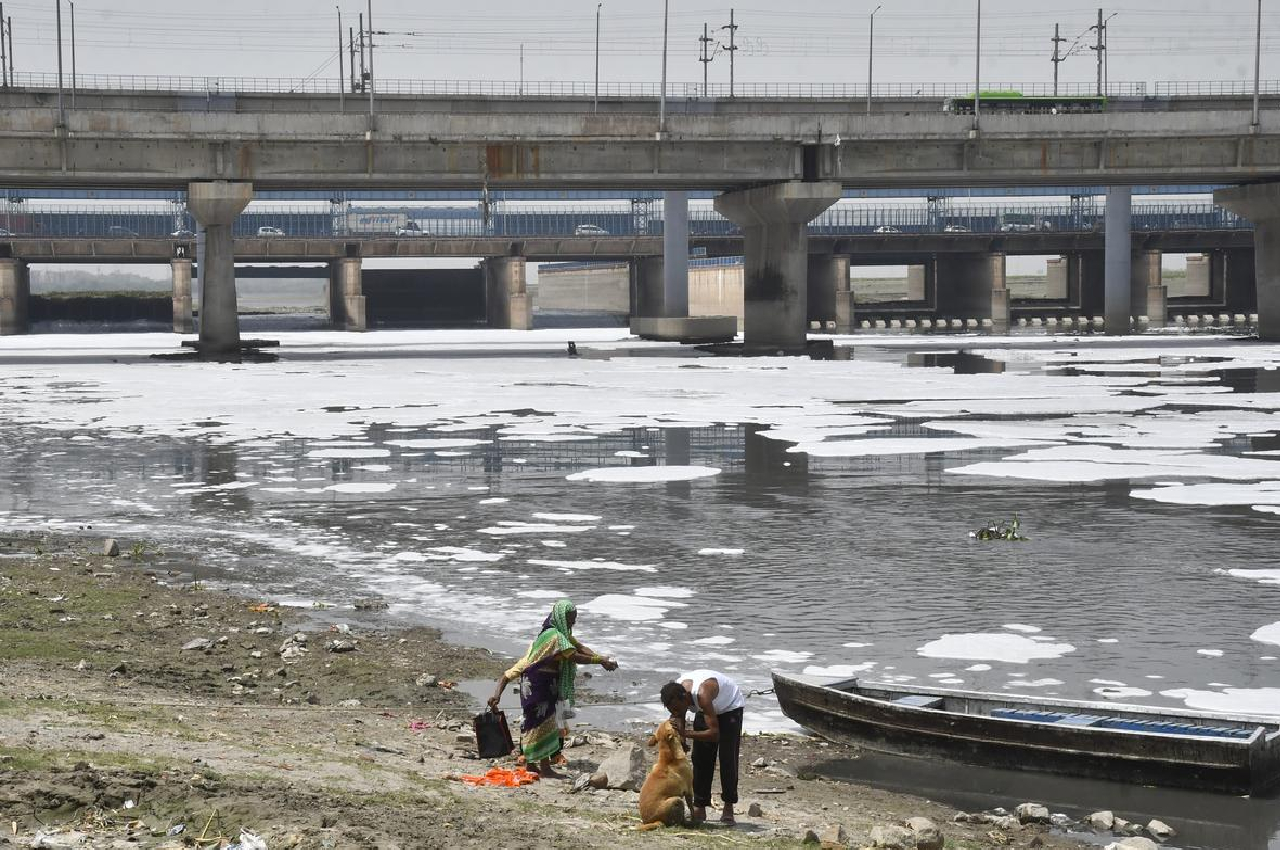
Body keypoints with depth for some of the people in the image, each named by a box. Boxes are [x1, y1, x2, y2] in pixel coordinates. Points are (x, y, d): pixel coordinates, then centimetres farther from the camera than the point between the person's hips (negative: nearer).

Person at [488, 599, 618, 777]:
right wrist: (601, 661, -23)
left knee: (534, 721, 15)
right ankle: (545, 768, -5)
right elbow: (575, 657, -25)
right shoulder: (554, 636, -22)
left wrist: (603, 659, -13)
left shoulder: (562, 634, 11)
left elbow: (581, 648, 3)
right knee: (545, 722, -7)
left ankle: (530, 763, 22)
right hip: (539, 682, -10)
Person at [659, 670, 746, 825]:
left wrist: (686, 733, -50)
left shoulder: (702, 694, -45)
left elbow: (714, 734, -46)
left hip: (730, 706, -6)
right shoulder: (675, 694, -24)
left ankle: (728, 808, -6)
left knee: (727, 758, -13)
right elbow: (678, 719, -7)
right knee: (700, 758, -1)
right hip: (706, 709, 6)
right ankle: (699, 809, 1)